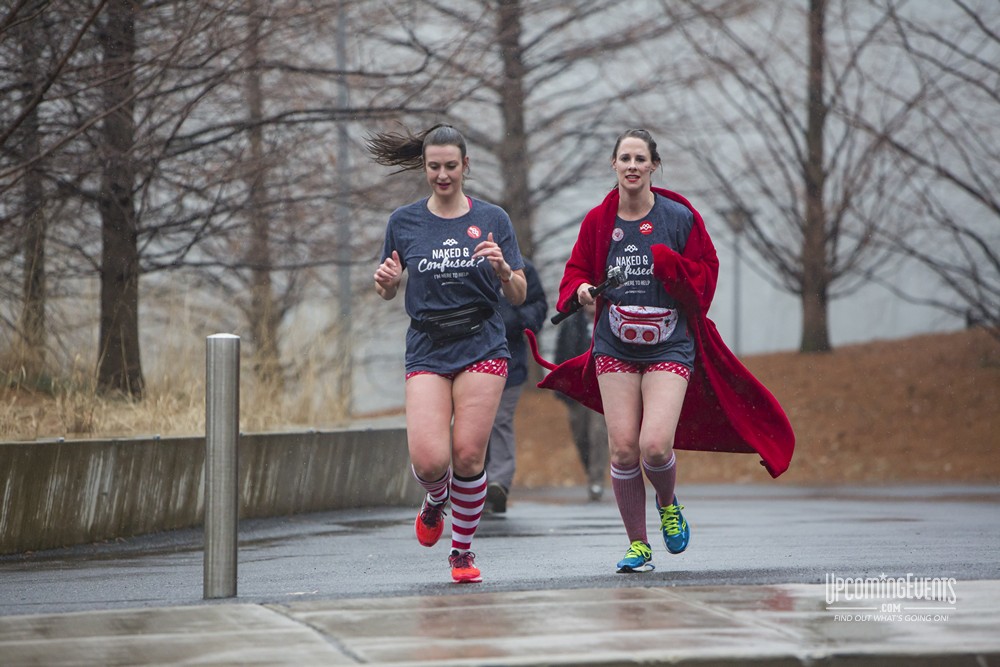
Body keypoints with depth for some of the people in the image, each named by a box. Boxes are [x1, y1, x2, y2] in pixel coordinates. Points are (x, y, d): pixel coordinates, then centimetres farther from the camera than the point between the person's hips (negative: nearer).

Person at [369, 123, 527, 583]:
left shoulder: (492, 219, 3)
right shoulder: (403, 222, 5)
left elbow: (518, 296, 4)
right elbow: (388, 292, 14)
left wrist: (502, 269, -18)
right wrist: (385, 282, -10)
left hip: (481, 349, -1)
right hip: (427, 351, 1)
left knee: (468, 455, -9)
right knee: (429, 460, -14)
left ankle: (462, 550, 11)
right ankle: (434, 503, 23)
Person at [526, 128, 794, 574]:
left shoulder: (679, 217, -3)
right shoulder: (598, 221, 4)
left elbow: (705, 275, 0)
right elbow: (577, 270, 14)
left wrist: (667, 264, -17)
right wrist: (580, 290, -8)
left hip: (670, 349, -2)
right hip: (615, 349, 2)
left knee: (655, 445, -17)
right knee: (623, 449, -3)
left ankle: (668, 504, 17)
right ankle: (637, 545, 11)